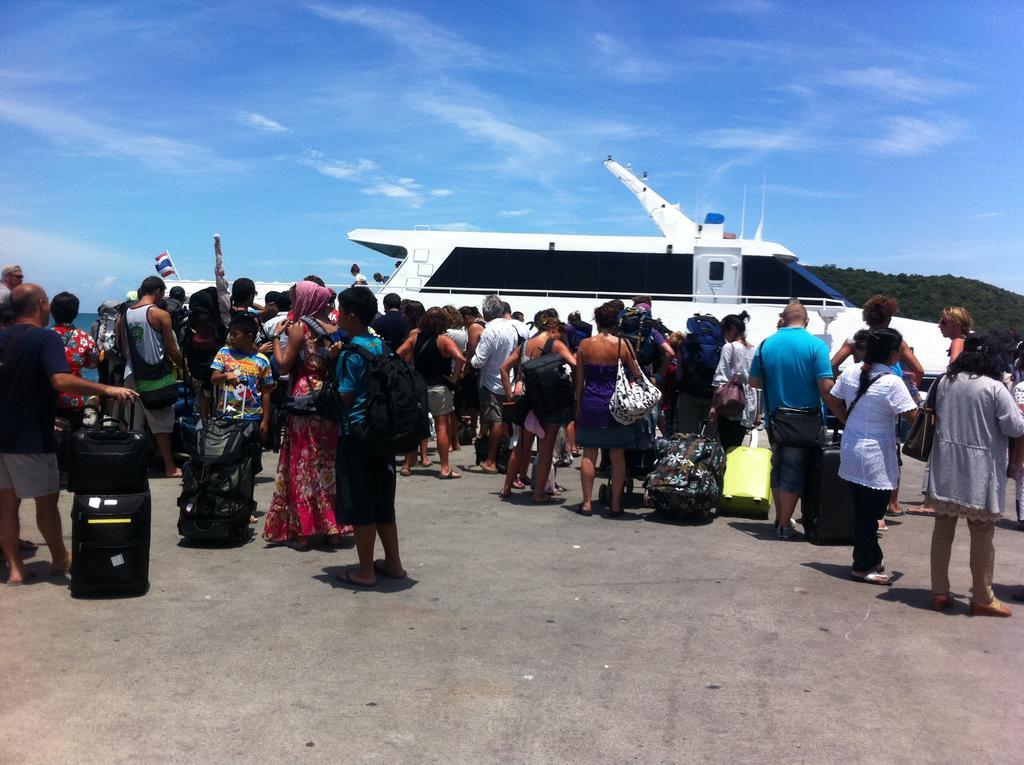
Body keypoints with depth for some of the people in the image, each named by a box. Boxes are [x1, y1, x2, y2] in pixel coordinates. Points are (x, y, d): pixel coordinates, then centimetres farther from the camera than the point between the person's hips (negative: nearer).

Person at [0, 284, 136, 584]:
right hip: (30, 438, -6)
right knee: (47, 500, 10)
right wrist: (106, 389, -27)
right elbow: (61, 381, -30)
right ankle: (60, 559, 25)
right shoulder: (46, 338, -15)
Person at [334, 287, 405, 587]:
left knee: (360, 505, 2)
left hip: (356, 433, -8)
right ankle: (393, 563, 23)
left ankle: (365, 571, 9)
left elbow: (344, 397, -17)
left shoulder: (352, 353, -15)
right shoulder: (380, 345, 8)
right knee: (382, 501, 16)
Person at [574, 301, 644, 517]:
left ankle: (587, 503, 8)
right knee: (617, 456, 6)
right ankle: (615, 504, 10)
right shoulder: (622, 344, -6)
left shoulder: (585, 345, 0)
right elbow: (637, 375, -2)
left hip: (590, 403, 2)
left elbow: (579, 381, 4)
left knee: (589, 454, 8)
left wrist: (578, 408, 12)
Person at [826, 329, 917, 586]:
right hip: (875, 457, -7)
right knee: (870, 512, 3)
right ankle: (863, 566, 12)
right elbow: (912, 415, -16)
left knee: (862, 509, 16)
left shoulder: (851, 372, 2)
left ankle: (872, 559, 30)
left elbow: (833, 401, 12)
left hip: (850, 449, 7)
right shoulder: (892, 382, -18)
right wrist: (913, 389, 1)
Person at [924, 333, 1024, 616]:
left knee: (943, 529, 12)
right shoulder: (994, 387, -13)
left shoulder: (945, 381, 2)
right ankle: (982, 598, 15)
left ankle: (939, 592, 18)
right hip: (979, 473, -4)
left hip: (945, 469, 4)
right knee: (982, 534, 7)